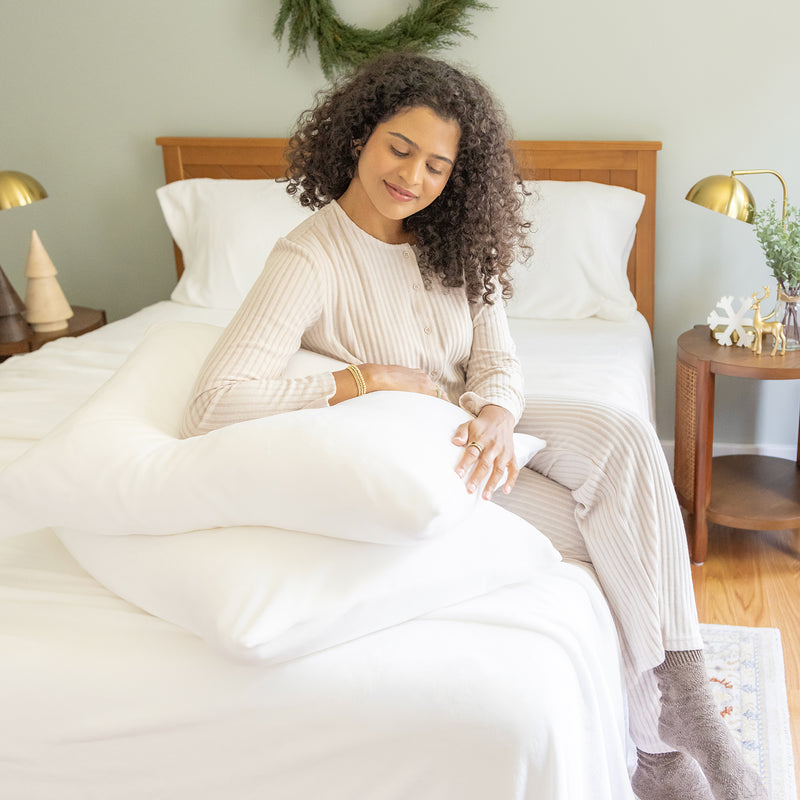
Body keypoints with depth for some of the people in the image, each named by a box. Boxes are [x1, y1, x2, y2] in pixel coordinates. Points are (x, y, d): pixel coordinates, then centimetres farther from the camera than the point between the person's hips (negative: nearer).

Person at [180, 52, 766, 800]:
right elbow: (212, 405, -30)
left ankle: (685, 703, -18)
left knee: (623, 436, -22)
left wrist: (496, 416, -28)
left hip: (474, 424, 6)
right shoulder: (308, 258, -20)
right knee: (601, 530, -20)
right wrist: (368, 379, -24)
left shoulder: (455, 246, 0)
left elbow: (498, 360, -3)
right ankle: (657, 739, -3)